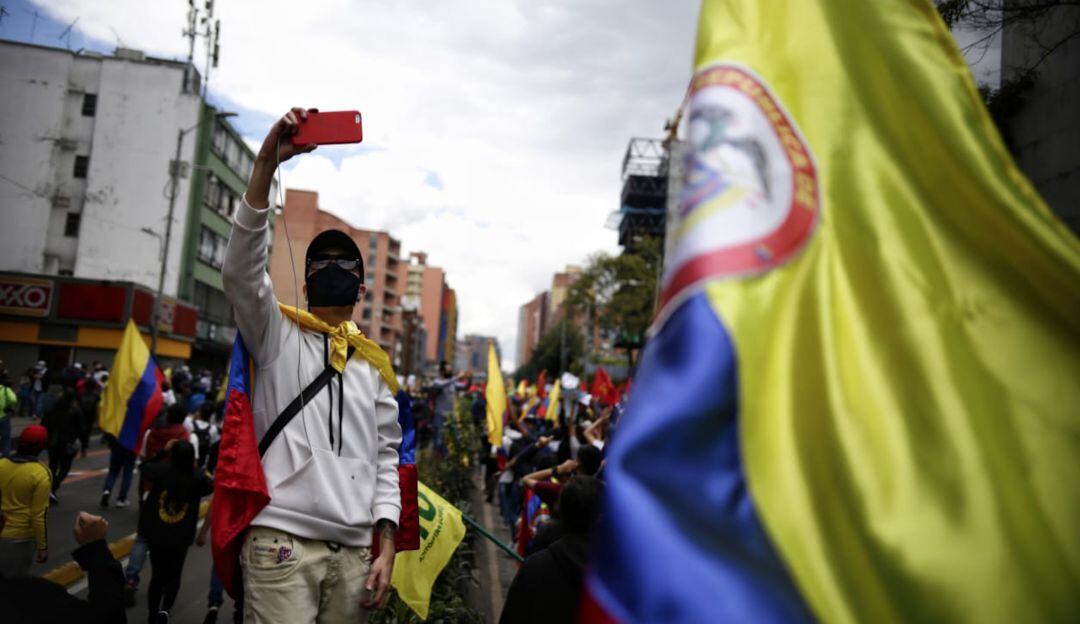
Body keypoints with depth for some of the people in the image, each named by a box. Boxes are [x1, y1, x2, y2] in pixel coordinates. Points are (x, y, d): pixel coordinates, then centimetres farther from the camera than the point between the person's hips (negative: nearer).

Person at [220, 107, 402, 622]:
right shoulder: (277, 333, 7)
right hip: (282, 541, -4)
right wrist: (267, 162, -19)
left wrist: (386, 545, 5)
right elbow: (240, 268, -12)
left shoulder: (375, 362, 16)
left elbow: (385, 458, 15)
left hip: (354, 551, 4)